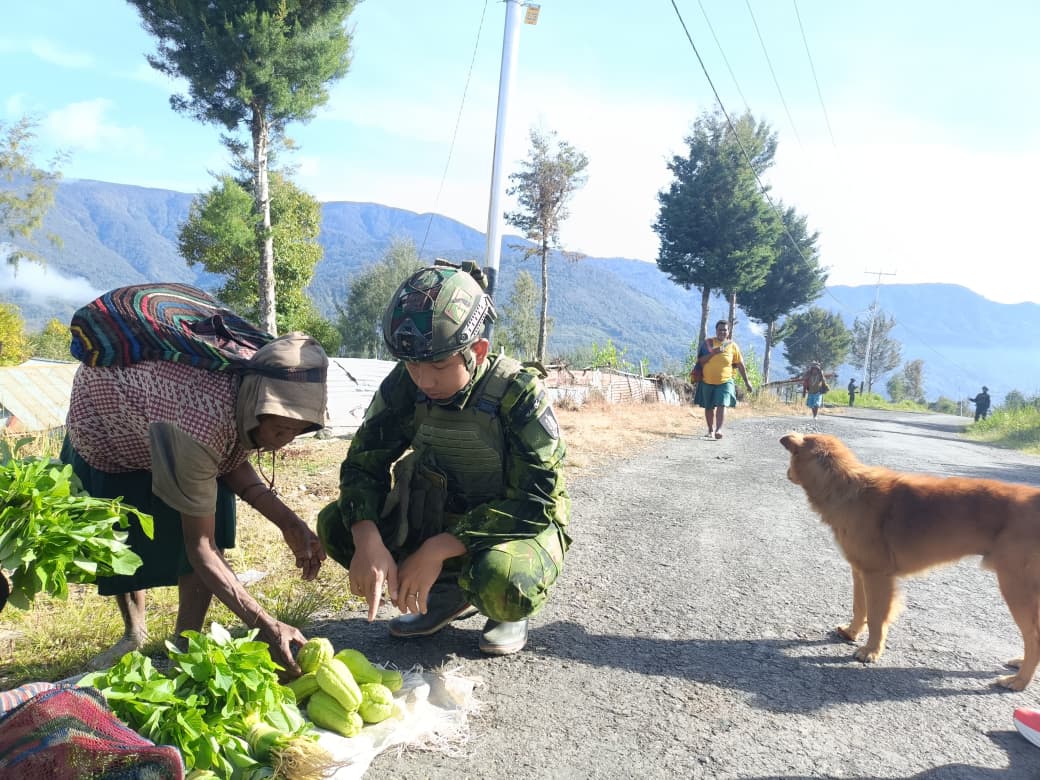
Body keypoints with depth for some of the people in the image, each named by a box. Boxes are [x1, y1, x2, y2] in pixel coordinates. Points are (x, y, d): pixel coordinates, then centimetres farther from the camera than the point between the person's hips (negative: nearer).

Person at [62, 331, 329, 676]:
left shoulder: (250, 397, -28)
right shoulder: (202, 427, -46)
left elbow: (234, 463, -9)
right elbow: (199, 546, -39)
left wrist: (288, 522, -22)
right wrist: (267, 626, -41)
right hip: (101, 422, -4)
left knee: (213, 525, -13)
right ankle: (134, 633, 35)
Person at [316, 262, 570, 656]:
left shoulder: (518, 393, -26)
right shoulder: (405, 385, -12)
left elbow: (534, 502, -27)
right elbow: (364, 464, -9)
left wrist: (438, 549, -33)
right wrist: (368, 540, -29)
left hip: (519, 525, -5)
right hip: (441, 517, 5)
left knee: (501, 584, -39)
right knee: (335, 524, -12)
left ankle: (509, 608, 1)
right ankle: (449, 593, 3)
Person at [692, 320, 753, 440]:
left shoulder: (732, 346, 2)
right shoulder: (707, 343, 1)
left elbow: (740, 365, 7)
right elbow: (700, 361, -7)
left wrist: (747, 382, 8)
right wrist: (713, 353, -20)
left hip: (725, 382, -1)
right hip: (707, 381, 1)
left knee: (722, 405, -18)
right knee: (709, 407, 10)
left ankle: (719, 430, -25)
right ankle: (711, 430, 25)